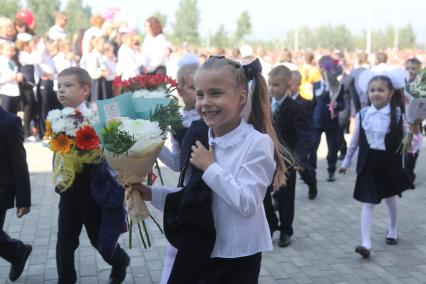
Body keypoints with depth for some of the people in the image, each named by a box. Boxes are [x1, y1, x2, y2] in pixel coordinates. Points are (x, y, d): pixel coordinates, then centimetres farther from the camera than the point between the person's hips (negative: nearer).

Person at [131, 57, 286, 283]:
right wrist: (152, 193, 3)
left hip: (238, 257, -5)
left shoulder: (258, 143, -17)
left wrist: (210, 167, -22)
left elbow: (247, 203, -25)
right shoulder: (201, 140, 1)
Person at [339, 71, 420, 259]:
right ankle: (366, 243, -5)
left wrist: (415, 132, -16)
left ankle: (393, 230, 45)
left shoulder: (398, 115, -8)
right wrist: (346, 162, 12)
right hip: (368, 164, 0)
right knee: (368, 203, -3)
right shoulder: (362, 115, -3)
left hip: (390, 163, 0)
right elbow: (354, 141, 7)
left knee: (390, 198, 20)